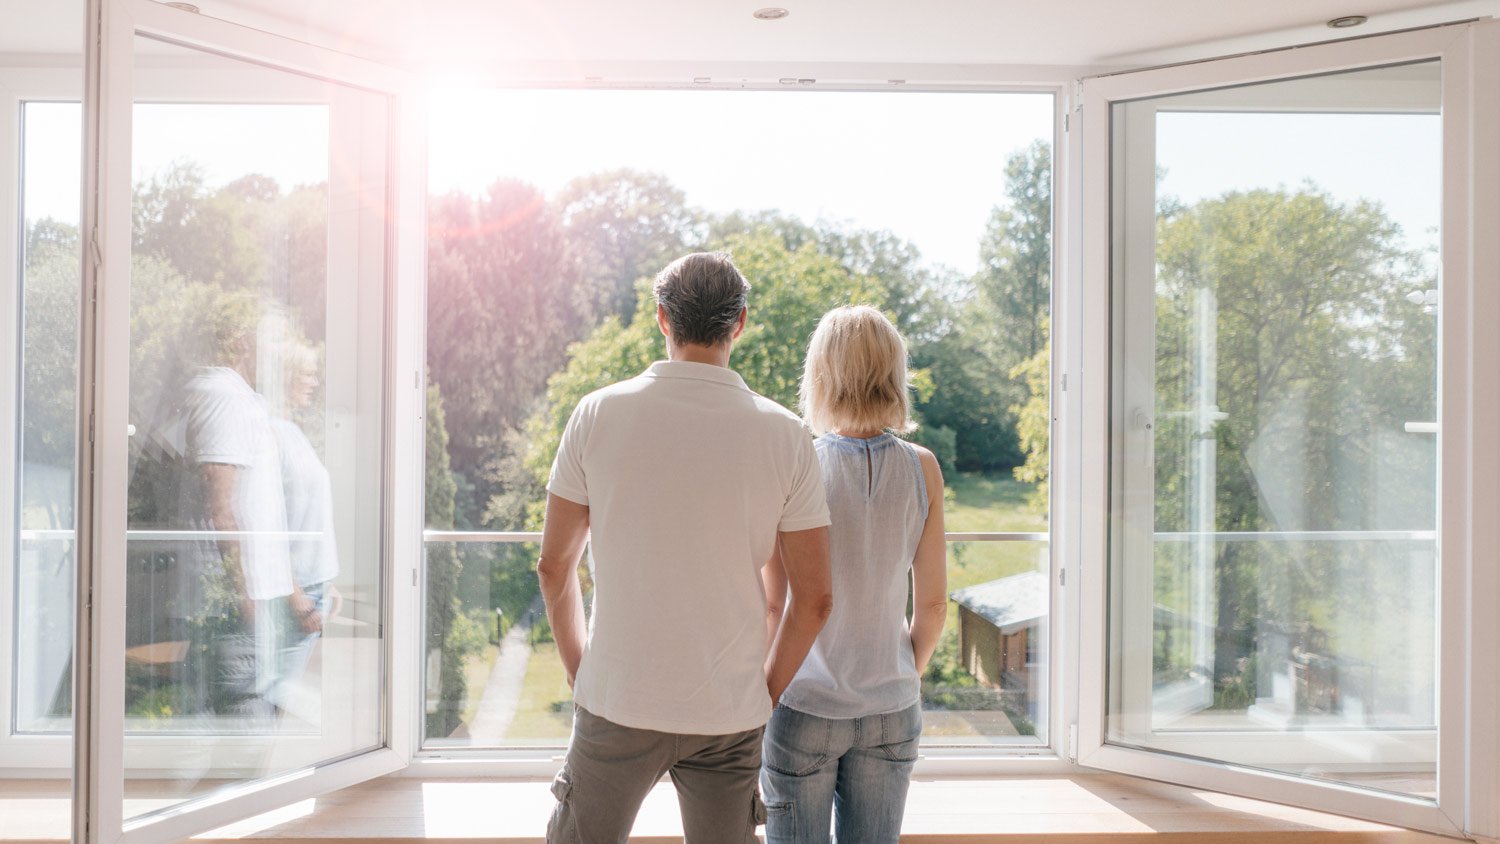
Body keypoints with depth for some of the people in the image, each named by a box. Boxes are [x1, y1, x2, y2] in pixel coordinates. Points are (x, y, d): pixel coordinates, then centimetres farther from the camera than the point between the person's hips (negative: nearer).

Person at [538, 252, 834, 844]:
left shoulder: (599, 413, -6)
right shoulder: (785, 434, -5)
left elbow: (554, 566, 0)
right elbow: (814, 598, -4)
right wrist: (766, 692, 9)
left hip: (618, 705, 0)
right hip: (730, 715, 1)